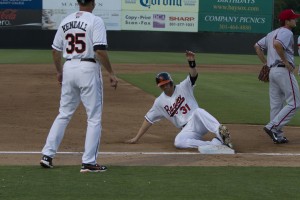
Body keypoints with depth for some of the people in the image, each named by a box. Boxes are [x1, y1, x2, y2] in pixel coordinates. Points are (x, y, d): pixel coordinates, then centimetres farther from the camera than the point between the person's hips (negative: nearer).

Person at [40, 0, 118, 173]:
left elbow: (56, 50, 14)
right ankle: (89, 162, -1)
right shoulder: (95, 21, -9)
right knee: (94, 118, 2)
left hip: (69, 68, 6)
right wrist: (111, 73, -12)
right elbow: (100, 50, -18)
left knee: (64, 114, 17)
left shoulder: (66, 21, 9)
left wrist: (59, 71, 27)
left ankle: (48, 155, 14)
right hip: (88, 69, -6)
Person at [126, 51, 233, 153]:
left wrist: (191, 62, -32)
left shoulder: (183, 88, 6)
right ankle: (216, 142, -36)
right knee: (178, 142, -33)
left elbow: (193, 76, -12)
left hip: (198, 122, -2)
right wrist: (136, 138, 11)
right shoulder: (160, 102, 13)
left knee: (198, 111, -37)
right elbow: (149, 119, 15)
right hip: (187, 130, 2)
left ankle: (220, 131, -56)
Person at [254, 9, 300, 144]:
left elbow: (257, 46, 23)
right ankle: (272, 127, -13)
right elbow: (277, 44, -28)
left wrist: (266, 63, 19)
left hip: (272, 71, 10)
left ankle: (278, 136, 12)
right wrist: (286, 62, -20)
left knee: (276, 105, 10)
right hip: (284, 71, -10)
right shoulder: (287, 32, -9)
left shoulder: (272, 34, 19)